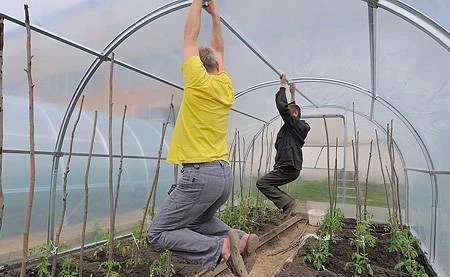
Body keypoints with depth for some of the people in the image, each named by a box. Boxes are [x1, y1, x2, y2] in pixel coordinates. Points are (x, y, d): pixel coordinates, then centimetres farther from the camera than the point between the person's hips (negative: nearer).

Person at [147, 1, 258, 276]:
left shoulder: (198, 82, -9)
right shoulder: (225, 86, 8)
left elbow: (191, 36, 3)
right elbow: (218, 51, 24)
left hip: (201, 174, -8)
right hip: (224, 174, 8)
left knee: (158, 233, 1)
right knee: (198, 222, 29)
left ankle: (219, 248, -13)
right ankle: (241, 238, 8)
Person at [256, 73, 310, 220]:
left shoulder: (295, 124, -8)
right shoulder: (296, 125, 19)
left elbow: (282, 106, -15)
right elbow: (289, 109, 37)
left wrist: (283, 86, -6)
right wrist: (292, 95, 41)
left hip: (288, 168, -11)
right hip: (291, 168, 11)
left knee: (261, 183, -11)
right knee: (268, 184, 17)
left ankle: (288, 203, -11)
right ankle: (289, 203, 12)